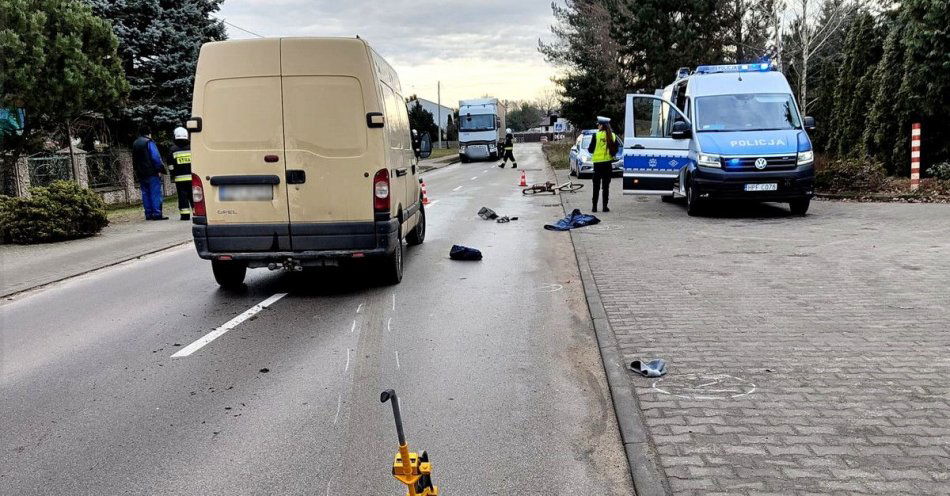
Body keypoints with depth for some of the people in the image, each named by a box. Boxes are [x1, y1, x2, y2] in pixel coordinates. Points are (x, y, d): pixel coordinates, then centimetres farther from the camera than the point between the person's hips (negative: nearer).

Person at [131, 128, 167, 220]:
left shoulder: (135, 144, 17)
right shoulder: (149, 142, -7)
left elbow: (134, 159, 21)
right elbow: (156, 157, -15)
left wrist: (137, 171, 23)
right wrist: (159, 169, -13)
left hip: (140, 174, 7)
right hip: (152, 172, -7)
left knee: (145, 193, 9)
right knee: (155, 193, -7)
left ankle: (148, 214, 9)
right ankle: (157, 213, -12)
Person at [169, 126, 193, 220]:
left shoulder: (173, 149, 0)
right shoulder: (191, 147, 3)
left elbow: (171, 165, 1)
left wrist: (172, 176, 8)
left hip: (179, 178, -1)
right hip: (191, 177, 1)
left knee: (182, 196, 1)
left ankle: (185, 215, -2)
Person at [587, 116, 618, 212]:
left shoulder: (596, 135, -10)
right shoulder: (613, 136, 1)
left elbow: (591, 149, -6)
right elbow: (615, 150, 5)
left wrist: (588, 149, 14)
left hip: (598, 162, -2)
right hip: (608, 162, 3)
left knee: (596, 186, 6)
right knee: (606, 185, 8)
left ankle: (594, 206, 6)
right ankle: (605, 206, 6)